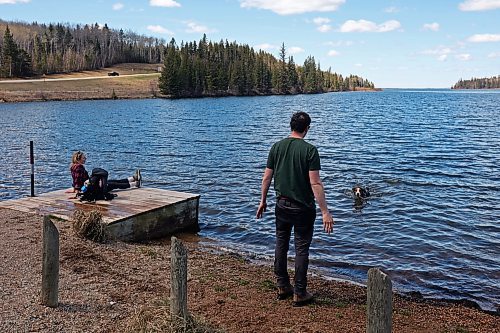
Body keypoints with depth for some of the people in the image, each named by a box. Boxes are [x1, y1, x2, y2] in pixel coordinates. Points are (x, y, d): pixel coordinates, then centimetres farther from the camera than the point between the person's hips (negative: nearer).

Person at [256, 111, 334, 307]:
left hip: (282, 205, 5)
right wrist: (325, 212, -15)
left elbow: (267, 177, 4)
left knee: (281, 245, 16)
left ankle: (282, 287, 26)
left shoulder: (277, 147, 0)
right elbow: (315, 183, -18)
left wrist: (263, 201, 17)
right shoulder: (309, 150, -14)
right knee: (301, 249, 4)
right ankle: (300, 294, 11)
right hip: (303, 208, -4)